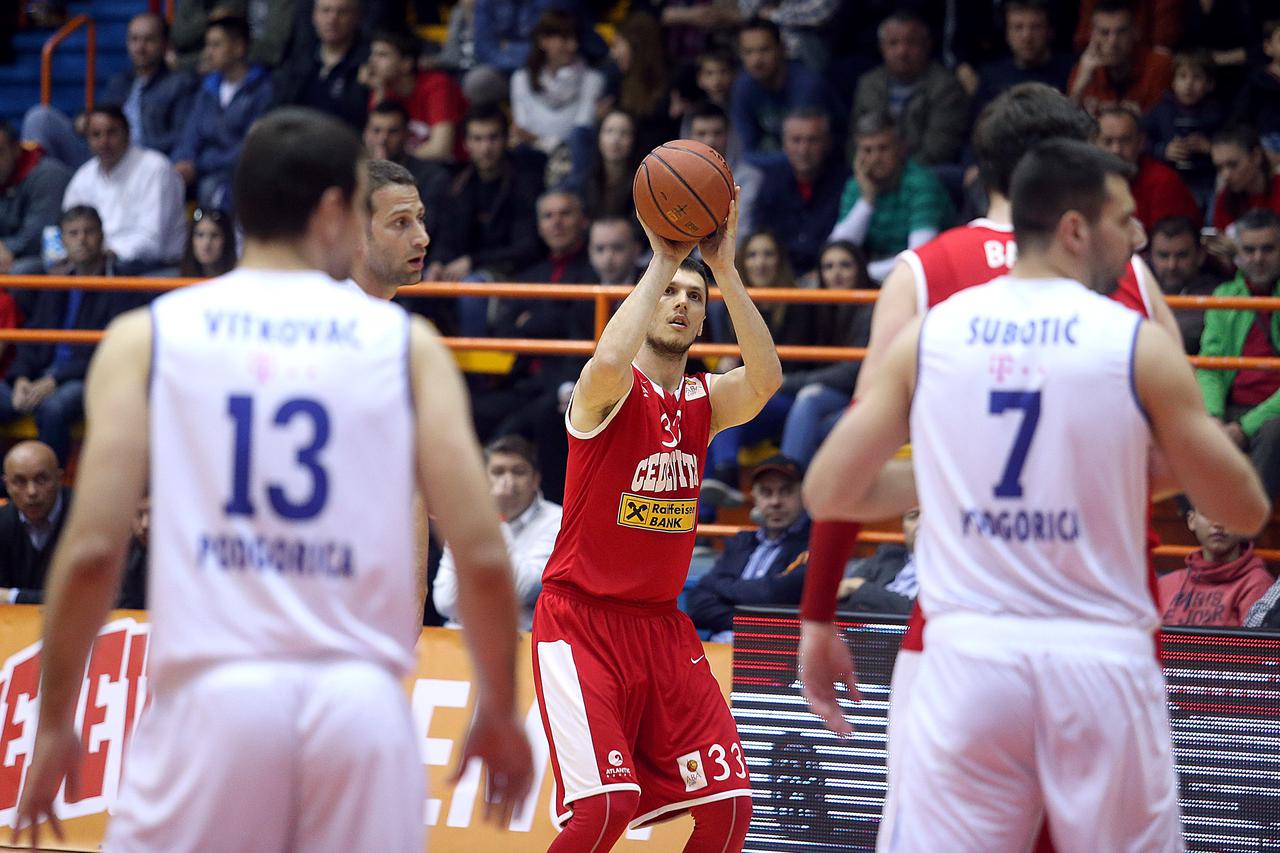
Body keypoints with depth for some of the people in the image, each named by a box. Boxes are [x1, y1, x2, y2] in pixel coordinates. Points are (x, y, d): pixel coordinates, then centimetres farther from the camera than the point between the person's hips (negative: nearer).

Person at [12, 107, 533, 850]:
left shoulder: (148, 337, 6)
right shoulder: (406, 343, 7)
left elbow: (92, 550, -3)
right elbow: (483, 554, 1)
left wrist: (56, 723, 8)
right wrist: (500, 711, 15)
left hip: (212, 697, -1)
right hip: (361, 699, 1)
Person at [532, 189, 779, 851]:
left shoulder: (704, 401, 7)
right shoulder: (609, 391, -9)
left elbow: (765, 378, -15)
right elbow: (609, 363, -36)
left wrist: (723, 266, -19)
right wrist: (662, 262, -27)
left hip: (661, 624, 6)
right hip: (581, 620, -6)